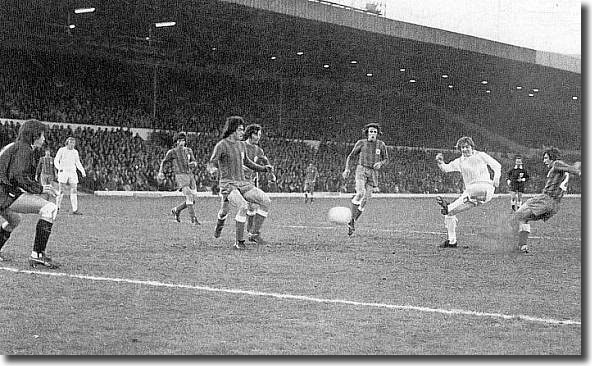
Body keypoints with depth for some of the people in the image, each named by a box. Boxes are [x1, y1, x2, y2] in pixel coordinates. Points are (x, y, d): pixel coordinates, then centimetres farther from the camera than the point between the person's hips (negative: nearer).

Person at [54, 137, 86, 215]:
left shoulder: (75, 152, 11)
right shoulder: (61, 150, -1)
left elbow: (78, 163, 19)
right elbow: (56, 161, -5)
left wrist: (83, 171, 5)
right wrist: (59, 168, -24)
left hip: (72, 173, 4)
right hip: (63, 172, -4)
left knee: (74, 191, -4)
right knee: (61, 191, -4)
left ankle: (75, 210, -6)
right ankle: (57, 208, 8)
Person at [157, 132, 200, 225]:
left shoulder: (188, 150, 16)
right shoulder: (172, 152, 4)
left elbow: (194, 162, 15)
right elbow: (163, 162, 15)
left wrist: (193, 164, -9)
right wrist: (160, 172, 1)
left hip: (190, 175, 6)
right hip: (181, 176, -5)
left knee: (193, 200, 1)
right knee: (189, 197, -19)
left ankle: (176, 210, 24)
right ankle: (193, 219, -18)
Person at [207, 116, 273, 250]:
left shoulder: (241, 145, 15)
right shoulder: (221, 145, -6)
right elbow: (210, 164, -12)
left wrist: (264, 168, 20)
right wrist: (212, 169, -37)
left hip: (243, 183, 7)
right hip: (227, 184, -7)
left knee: (266, 201, -11)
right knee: (243, 206, -32)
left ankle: (255, 233, -4)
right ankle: (239, 242, -19)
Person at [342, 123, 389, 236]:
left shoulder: (381, 145, 7)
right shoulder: (361, 143, 2)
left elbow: (386, 160, 15)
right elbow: (350, 156, 10)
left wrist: (380, 164, -8)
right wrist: (347, 169, -3)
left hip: (373, 173, 3)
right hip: (361, 170, -3)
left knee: (365, 200, 1)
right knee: (360, 193, -27)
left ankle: (351, 225, 12)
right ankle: (352, 219, -23)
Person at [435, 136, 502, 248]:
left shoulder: (480, 155, 8)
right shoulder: (459, 162, 16)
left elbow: (497, 165, 9)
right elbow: (446, 168, 5)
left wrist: (496, 178, -10)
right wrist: (440, 163, -17)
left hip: (486, 189, -5)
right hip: (470, 194, 5)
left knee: (470, 190, -41)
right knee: (449, 213, -3)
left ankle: (448, 207, -55)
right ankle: (452, 241, 5)